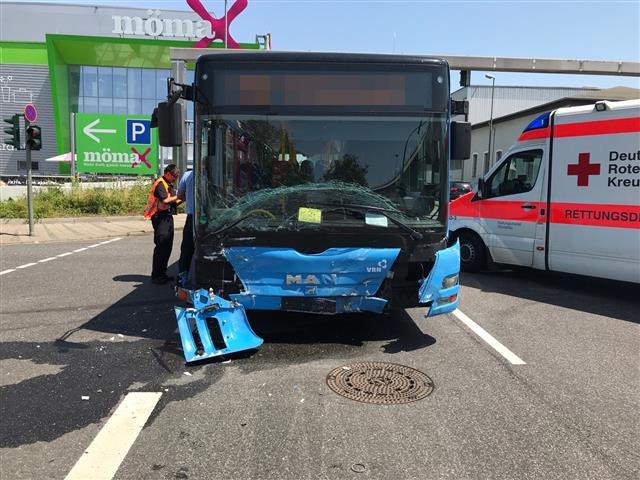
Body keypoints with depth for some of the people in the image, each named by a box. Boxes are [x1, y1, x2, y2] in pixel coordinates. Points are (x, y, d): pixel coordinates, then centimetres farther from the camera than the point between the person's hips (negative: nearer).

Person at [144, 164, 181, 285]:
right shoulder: (160, 184, -10)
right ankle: (156, 275, -5)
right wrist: (178, 196, -13)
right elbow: (165, 200, -24)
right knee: (161, 246, -9)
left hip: (168, 217, 10)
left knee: (167, 246, 11)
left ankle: (162, 273, 19)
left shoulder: (169, 185, 20)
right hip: (160, 218, -10)